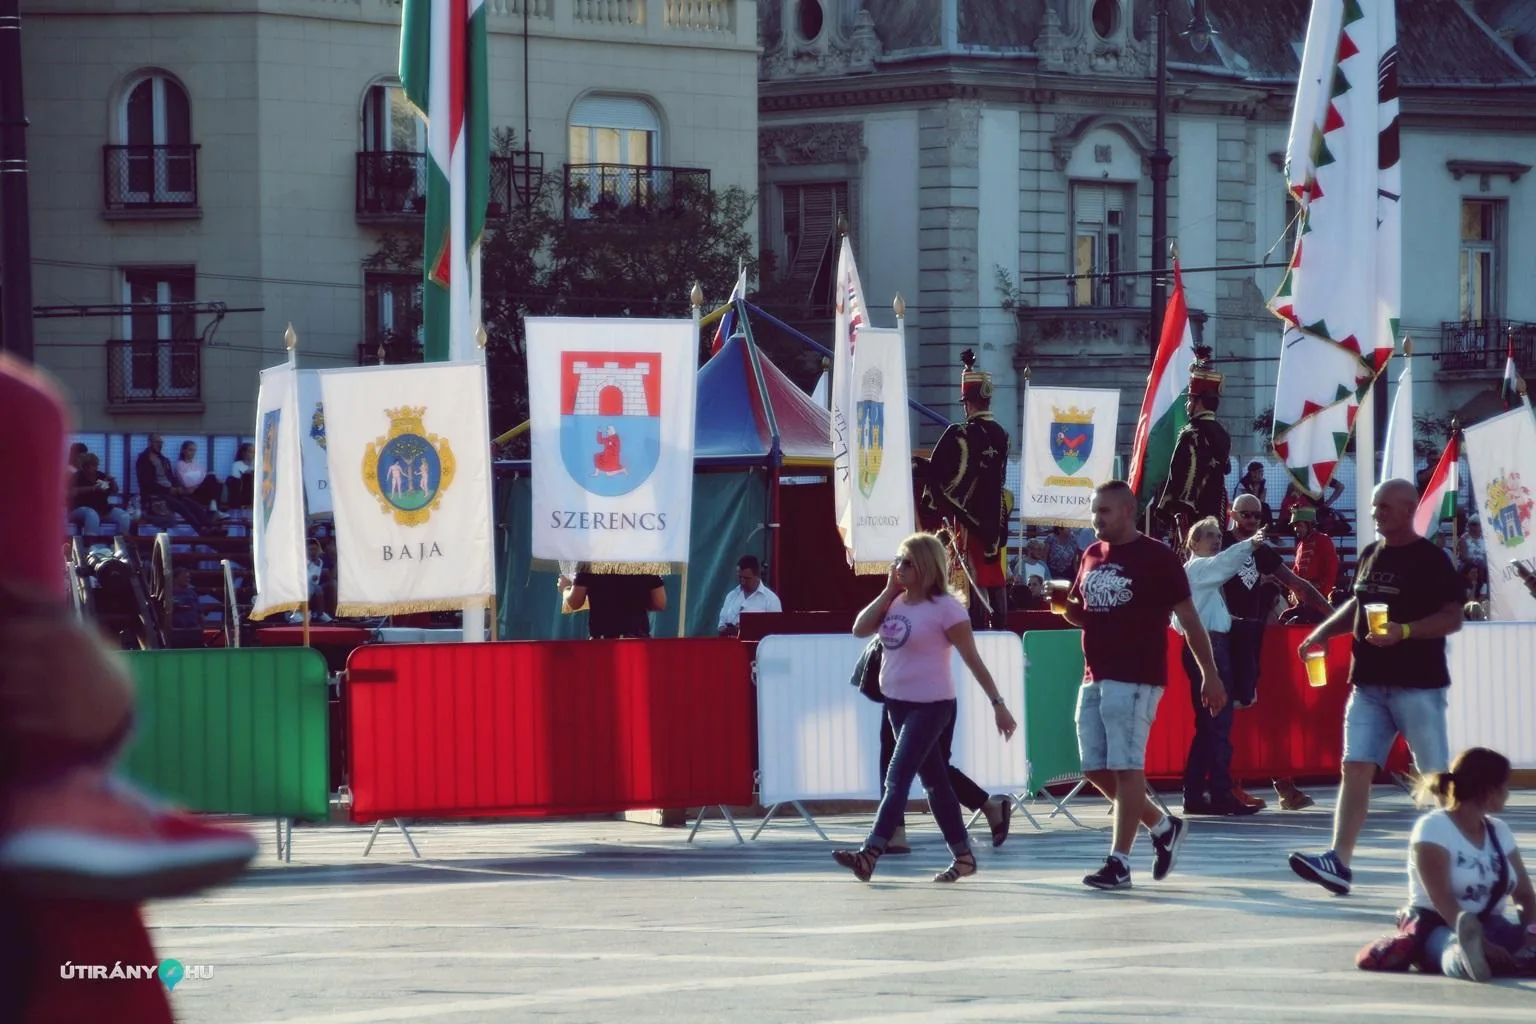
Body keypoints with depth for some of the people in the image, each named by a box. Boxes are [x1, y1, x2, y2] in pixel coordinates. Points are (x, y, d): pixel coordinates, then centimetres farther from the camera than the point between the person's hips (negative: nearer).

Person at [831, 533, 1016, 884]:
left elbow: (973, 660, -10)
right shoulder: (896, 602, 9)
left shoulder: (945, 608, -13)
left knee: (897, 778, -15)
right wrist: (888, 590, -3)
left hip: (930, 705, -8)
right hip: (898, 702, 8)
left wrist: (998, 705, -10)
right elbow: (860, 629, -1)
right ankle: (963, 855, 22)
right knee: (934, 781, 14)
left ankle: (870, 854, -21)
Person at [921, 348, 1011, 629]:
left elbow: (938, 478, -12)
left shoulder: (960, 435, -14)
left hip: (969, 517, -6)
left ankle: (978, 628, -11)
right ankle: (1000, 628, 14)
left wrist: (931, 517, -3)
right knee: (996, 576, 11)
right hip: (996, 517, 6)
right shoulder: (1001, 435, 6)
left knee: (975, 575, -7)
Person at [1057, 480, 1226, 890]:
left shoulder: (1156, 558, -7)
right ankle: (1163, 827, 24)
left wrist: (1210, 674, -8)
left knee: (1126, 768, -7)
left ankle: (1119, 863, -5)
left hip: (1136, 680, -8)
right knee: (1096, 770, 8)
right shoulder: (1092, 556, 14)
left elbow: (1188, 618, -6)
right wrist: (1062, 603, 1)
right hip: (1094, 678, 8)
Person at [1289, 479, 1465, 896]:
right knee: (1356, 768, -4)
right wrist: (1324, 631, 10)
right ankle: (1339, 862, -10)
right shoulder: (1370, 555, 13)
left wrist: (1403, 632, -25)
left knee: (1435, 775, 2)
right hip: (1369, 684, 6)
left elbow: (1453, 618, -13)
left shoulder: (1430, 560, -8)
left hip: (1418, 685, -6)